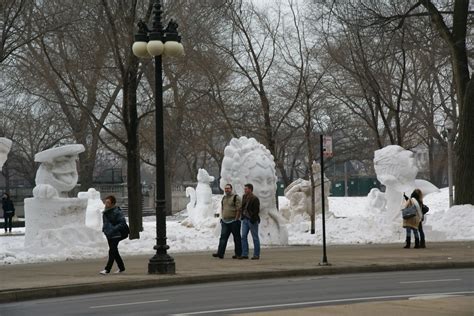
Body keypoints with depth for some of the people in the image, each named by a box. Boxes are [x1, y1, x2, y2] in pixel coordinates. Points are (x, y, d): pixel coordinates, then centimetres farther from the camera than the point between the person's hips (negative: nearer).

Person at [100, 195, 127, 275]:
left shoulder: (117, 212, -15)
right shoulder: (105, 212, 9)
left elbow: (122, 223, -17)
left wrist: (114, 229, -23)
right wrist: (104, 228, 9)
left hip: (115, 235, -8)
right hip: (109, 235, 8)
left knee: (112, 251, -9)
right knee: (114, 252, 14)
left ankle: (107, 269, -8)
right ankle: (121, 267, 26)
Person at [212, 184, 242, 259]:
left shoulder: (235, 197, -7)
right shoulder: (224, 198, 15)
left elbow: (239, 209, -12)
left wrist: (236, 219, -16)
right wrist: (222, 218, 14)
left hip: (233, 221, -6)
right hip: (225, 222, 6)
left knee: (237, 238, 2)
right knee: (223, 237, -2)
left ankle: (238, 254, 8)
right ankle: (220, 253, -7)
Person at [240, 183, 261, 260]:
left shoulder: (255, 199, -13)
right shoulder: (244, 197, 10)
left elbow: (256, 210, -15)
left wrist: (252, 218, -19)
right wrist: (243, 216, 10)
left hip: (252, 220, -8)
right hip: (245, 219, 8)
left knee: (255, 238, 1)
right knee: (243, 236, 3)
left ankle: (256, 255, 6)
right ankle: (244, 254, 6)